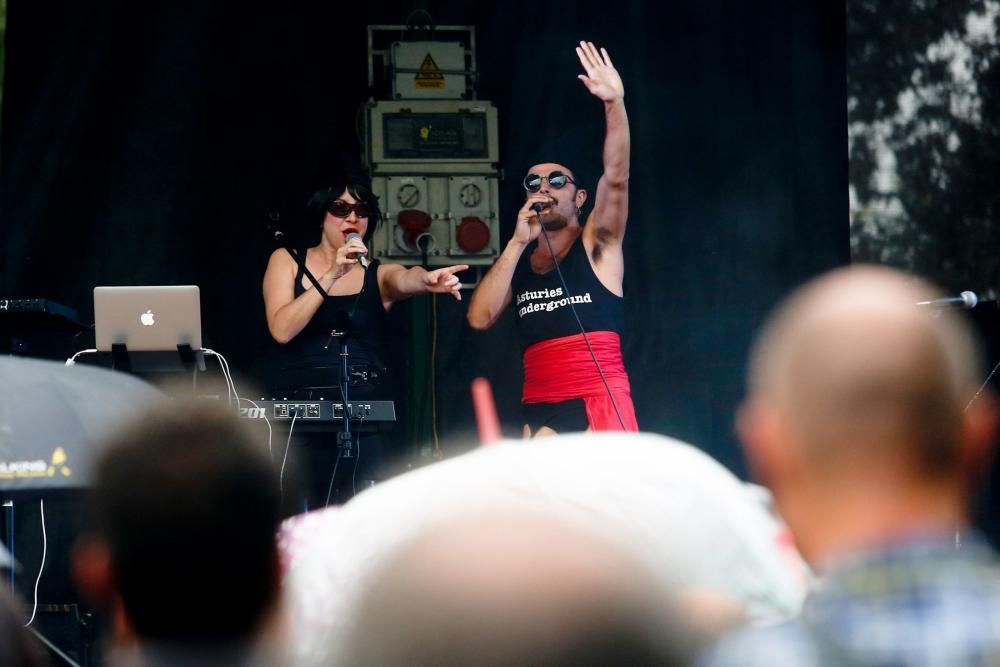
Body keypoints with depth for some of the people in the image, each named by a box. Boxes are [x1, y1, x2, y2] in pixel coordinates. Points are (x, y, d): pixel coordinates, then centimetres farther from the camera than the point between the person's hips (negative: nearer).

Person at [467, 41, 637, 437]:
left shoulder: (596, 243, 9)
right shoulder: (517, 261, 19)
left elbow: (616, 176, -7)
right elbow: (479, 318, 4)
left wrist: (614, 103, -22)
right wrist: (518, 242, 0)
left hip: (601, 405, -3)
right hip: (540, 413, 3)